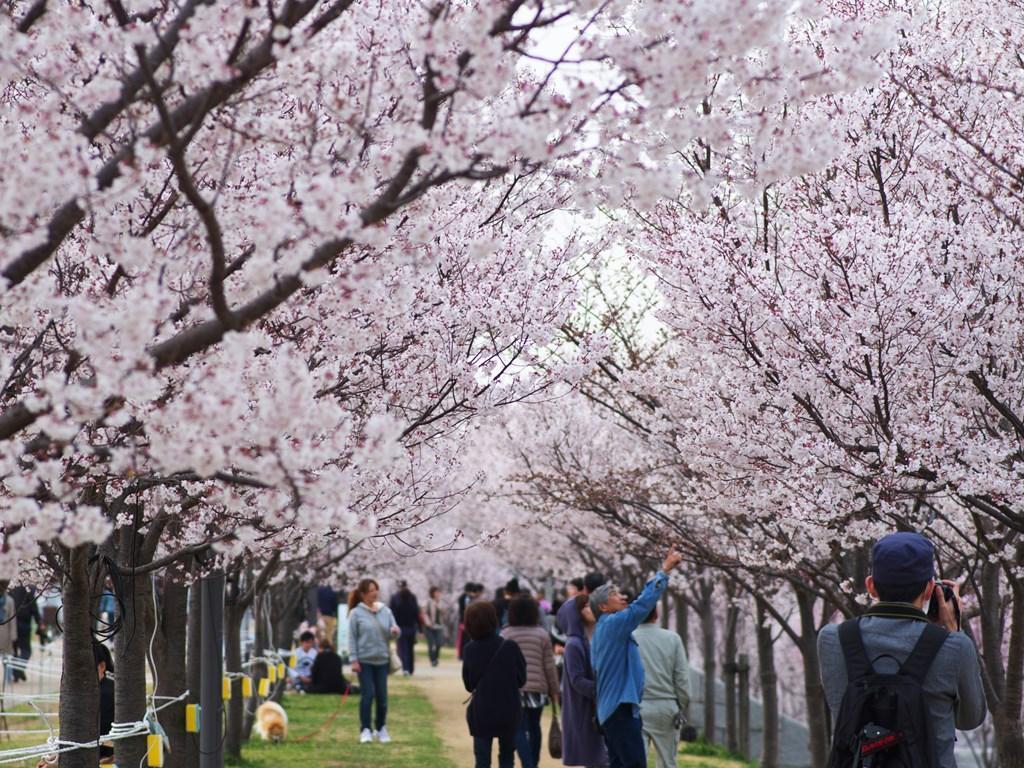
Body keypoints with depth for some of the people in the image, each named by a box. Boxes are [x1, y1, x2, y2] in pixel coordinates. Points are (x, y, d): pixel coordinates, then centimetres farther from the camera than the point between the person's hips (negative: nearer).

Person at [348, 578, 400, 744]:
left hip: (382, 660, 4)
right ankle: (365, 730, 0)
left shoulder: (385, 611, 5)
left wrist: (394, 631, -17)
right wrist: (354, 660, -10)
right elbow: (352, 637, -5)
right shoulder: (356, 613, -5)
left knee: (382, 696, 6)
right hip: (364, 660, -4)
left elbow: (393, 630, 8)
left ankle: (380, 728, 22)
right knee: (367, 694, -8)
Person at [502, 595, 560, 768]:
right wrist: (554, 689, 10)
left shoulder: (505, 635, -1)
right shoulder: (541, 634, 2)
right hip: (537, 687, 2)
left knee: (520, 729, -3)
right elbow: (549, 665, 2)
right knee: (534, 727, 19)